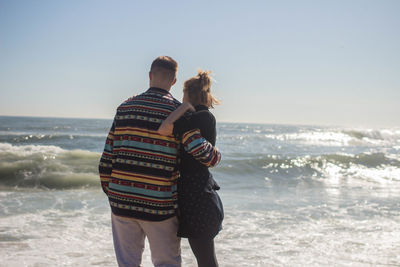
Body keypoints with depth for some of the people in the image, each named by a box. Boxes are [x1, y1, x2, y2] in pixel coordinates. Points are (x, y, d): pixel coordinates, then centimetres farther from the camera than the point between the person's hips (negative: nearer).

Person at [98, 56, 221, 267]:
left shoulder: (125, 107, 5)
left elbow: (107, 158, 5)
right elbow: (199, 150, -17)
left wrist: (109, 191, 17)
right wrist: (215, 156, 6)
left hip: (122, 202, 3)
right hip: (159, 205, -3)